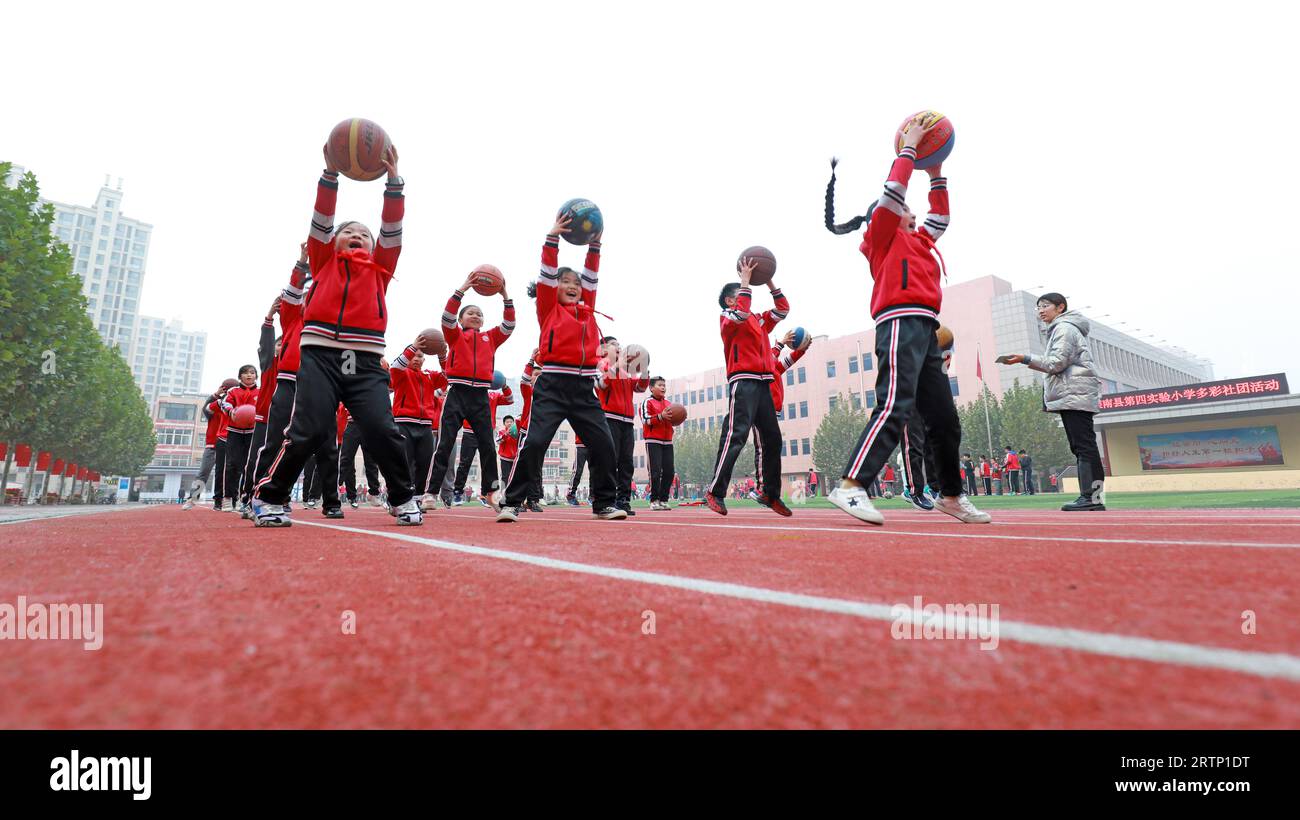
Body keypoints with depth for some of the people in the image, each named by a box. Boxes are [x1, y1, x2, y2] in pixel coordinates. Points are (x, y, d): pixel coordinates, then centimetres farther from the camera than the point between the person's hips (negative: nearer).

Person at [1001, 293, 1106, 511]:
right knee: (1081, 447, 6)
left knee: (1084, 445, -13)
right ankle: (1089, 495, 6)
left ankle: (1094, 497, -16)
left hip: (1074, 395, -11)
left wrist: (1026, 359, -11)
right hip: (1074, 396, 11)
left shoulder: (1064, 328, -3)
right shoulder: (1062, 329, 28)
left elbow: (1057, 363, -13)